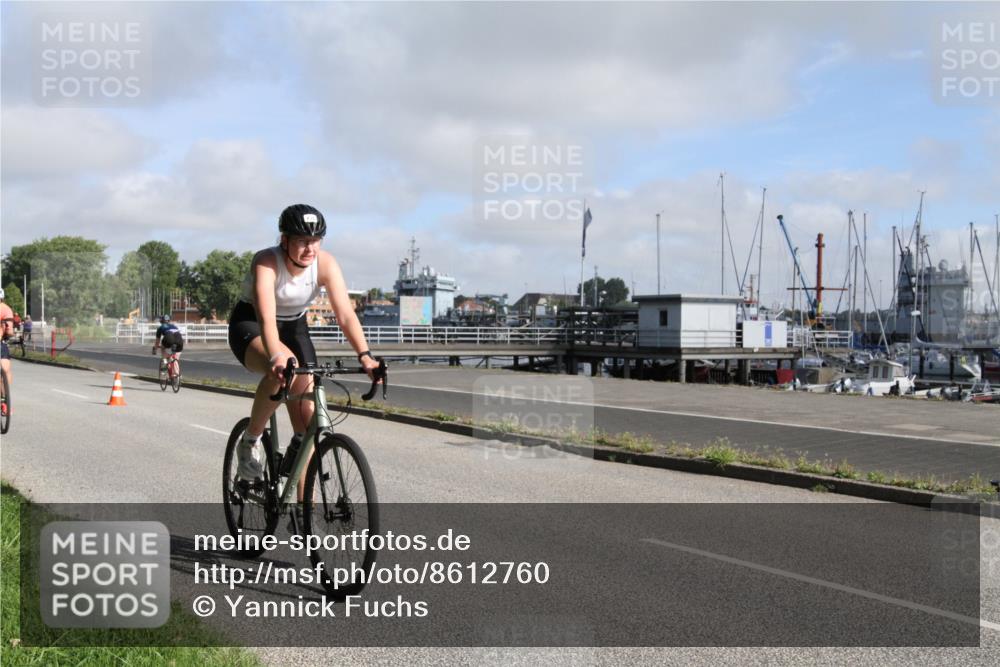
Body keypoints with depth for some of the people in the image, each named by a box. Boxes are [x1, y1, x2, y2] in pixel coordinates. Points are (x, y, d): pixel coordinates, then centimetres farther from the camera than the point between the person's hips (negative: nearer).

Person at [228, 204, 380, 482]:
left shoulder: (326, 263, -20)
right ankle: (250, 443, -15)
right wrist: (276, 357, -61)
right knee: (283, 371, -38)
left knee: (307, 419, -7)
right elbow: (266, 317, -43)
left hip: (294, 327, 4)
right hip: (250, 325, -4)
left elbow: (346, 314, -27)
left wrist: (365, 356, -42)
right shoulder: (266, 262, -30)